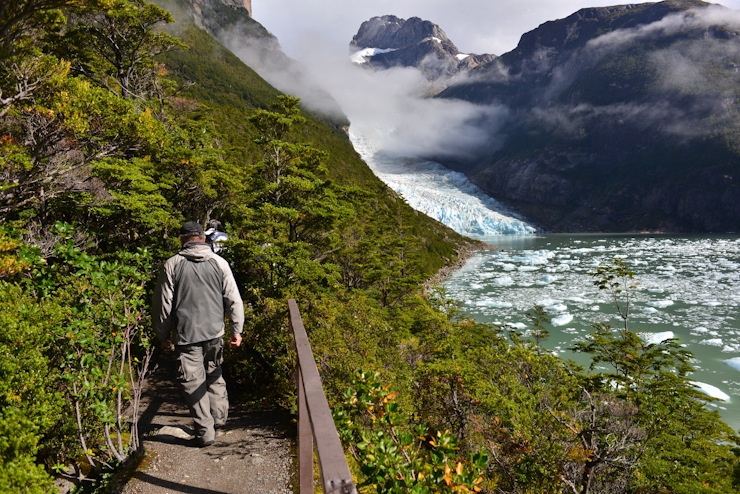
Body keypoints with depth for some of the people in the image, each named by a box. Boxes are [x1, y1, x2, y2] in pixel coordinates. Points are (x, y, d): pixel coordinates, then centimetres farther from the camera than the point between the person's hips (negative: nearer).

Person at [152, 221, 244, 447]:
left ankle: (205, 431, 8)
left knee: (193, 381, 5)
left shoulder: (172, 264, -2)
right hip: (215, 331, 3)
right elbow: (233, 299, 0)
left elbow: (163, 302, 0)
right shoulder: (219, 262, 1)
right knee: (214, 375, 22)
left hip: (186, 334, -2)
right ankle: (219, 416, 26)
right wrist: (237, 330, 7)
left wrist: (163, 333, 12)